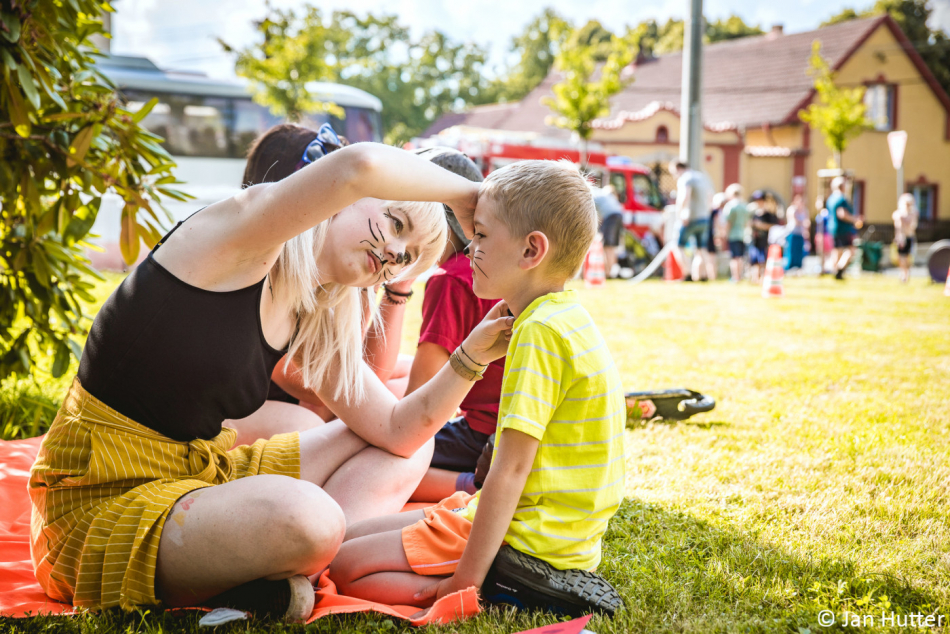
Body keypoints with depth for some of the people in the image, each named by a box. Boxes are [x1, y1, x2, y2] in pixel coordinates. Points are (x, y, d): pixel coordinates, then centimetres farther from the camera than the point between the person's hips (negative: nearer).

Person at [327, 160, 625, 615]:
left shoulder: (540, 331, -20)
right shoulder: (569, 318, 11)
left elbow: (511, 468, -22)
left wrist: (464, 582, -20)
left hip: (527, 544, -10)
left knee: (341, 564, -7)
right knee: (348, 536, 14)